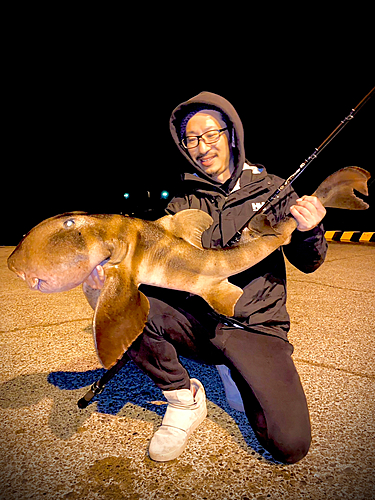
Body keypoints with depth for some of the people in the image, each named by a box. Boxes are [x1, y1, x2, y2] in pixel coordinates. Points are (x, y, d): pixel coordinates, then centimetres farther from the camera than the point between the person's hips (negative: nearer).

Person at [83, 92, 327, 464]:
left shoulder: (270, 189, 2)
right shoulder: (184, 201, 6)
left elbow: (307, 263, 3)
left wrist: (309, 233, -20)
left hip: (256, 326, -1)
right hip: (197, 320, 2)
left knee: (290, 445, -18)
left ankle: (236, 373, 15)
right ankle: (185, 399, 0)